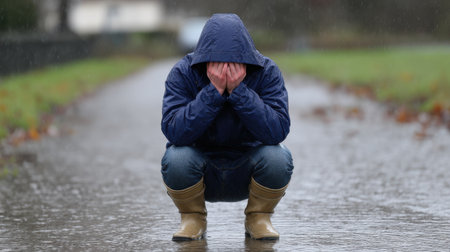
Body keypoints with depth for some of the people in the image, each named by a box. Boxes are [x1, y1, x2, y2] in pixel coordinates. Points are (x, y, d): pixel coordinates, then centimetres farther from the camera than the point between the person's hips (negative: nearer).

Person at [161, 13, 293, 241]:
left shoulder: (267, 72, -16)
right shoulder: (183, 73, -16)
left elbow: (278, 131, -28)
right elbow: (174, 132, -29)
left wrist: (238, 90, -34)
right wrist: (213, 91, -34)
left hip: (247, 171, 0)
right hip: (199, 171, 0)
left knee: (278, 157, -30)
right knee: (175, 158, -32)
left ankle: (258, 218, -1)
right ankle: (193, 218, -1)